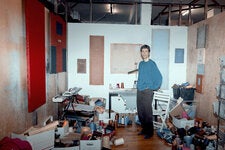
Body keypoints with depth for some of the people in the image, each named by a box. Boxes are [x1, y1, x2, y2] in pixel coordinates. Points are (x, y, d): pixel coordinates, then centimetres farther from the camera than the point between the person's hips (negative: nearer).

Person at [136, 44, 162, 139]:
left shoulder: (152, 63, -9)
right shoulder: (140, 63, 12)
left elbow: (159, 77, -12)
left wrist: (154, 88, -9)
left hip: (147, 91, -7)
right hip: (139, 91, 7)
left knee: (147, 112, -1)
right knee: (140, 112, 13)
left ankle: (150, 132, 15)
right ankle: (144, 129, 28)